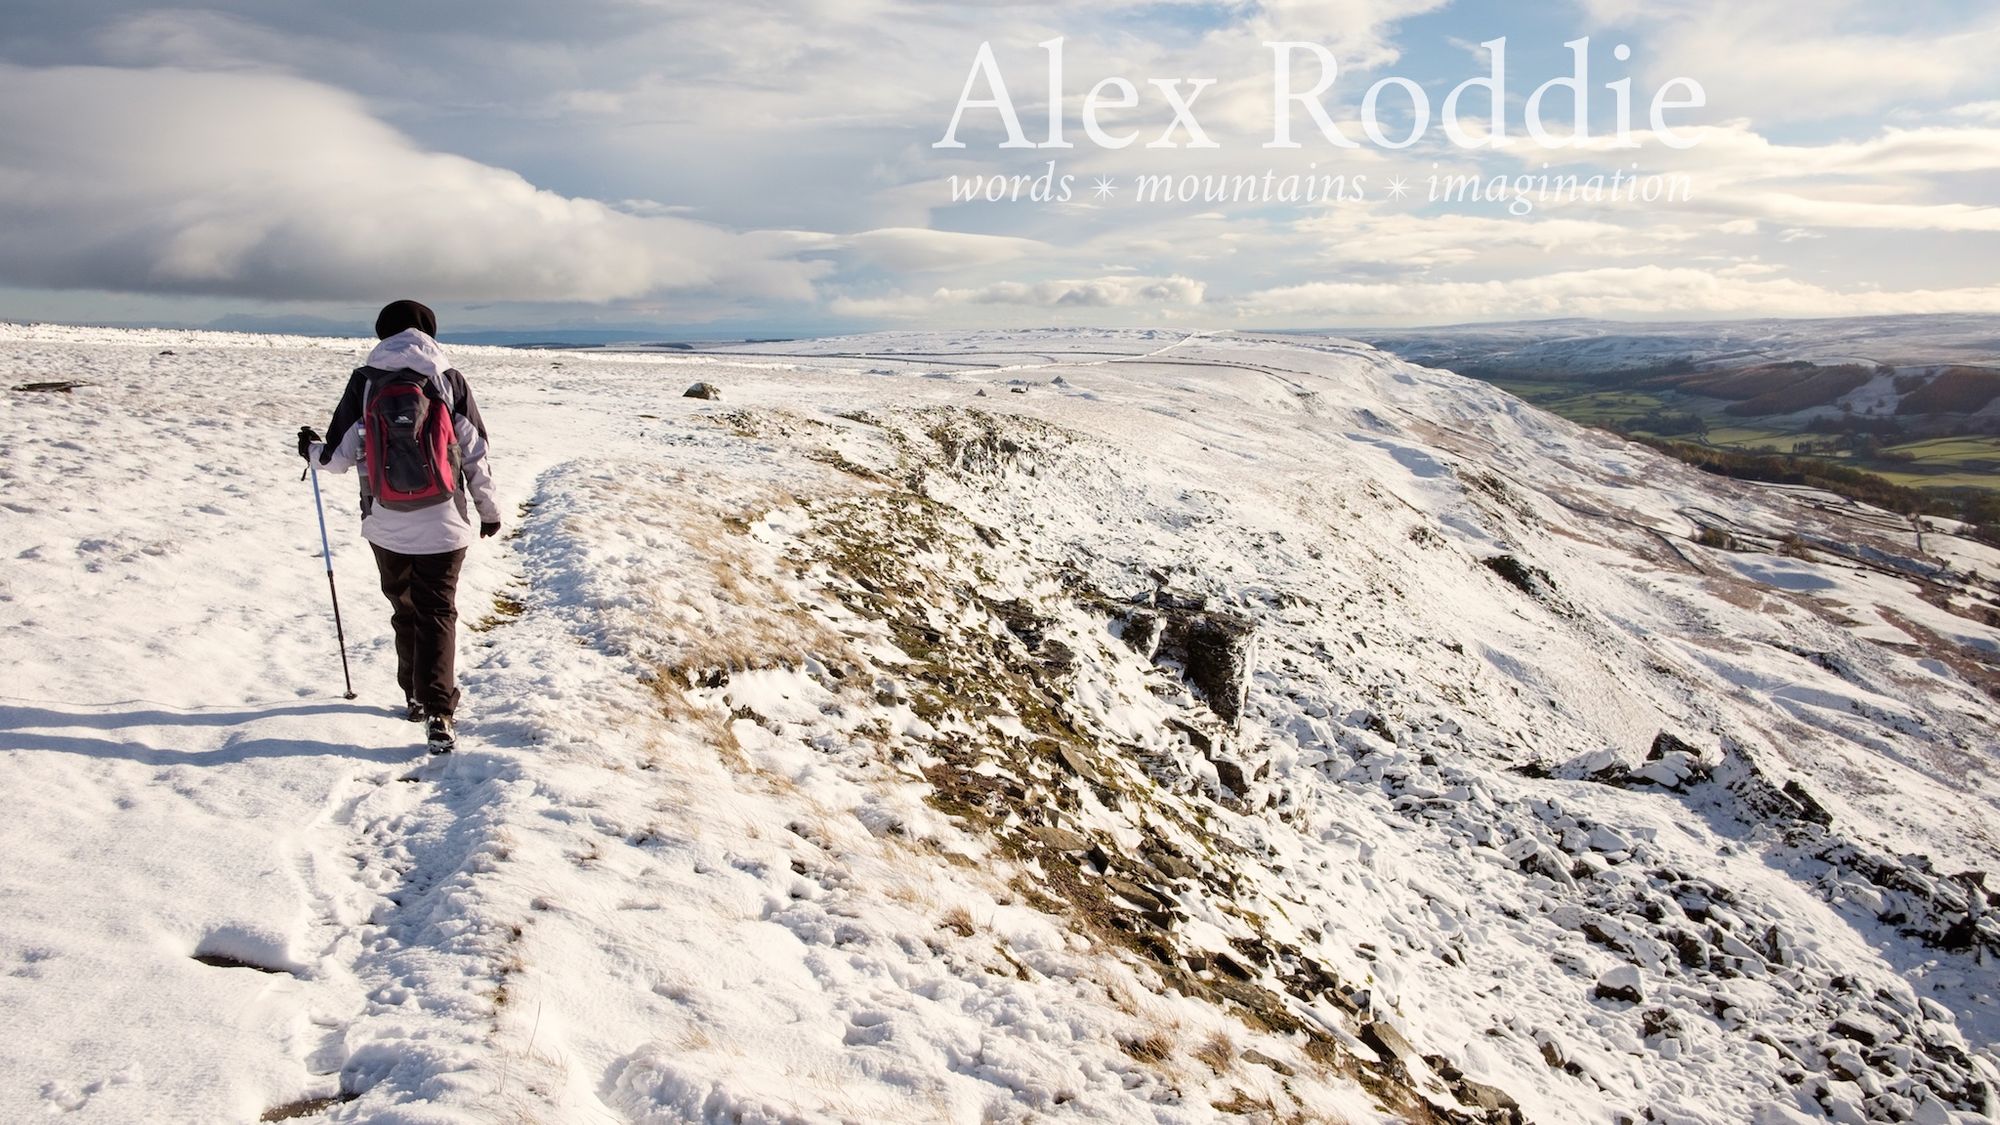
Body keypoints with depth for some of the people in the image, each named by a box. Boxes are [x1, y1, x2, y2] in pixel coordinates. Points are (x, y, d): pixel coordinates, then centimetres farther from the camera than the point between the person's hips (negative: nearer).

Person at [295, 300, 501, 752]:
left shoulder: (364, 381, -1)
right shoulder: (450, 380, -3)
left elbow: (341, 455, 0)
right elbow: (475, 455, -1)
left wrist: (312, 449, 23)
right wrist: (488, 509, 11)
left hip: (386, 523, 1)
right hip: (442, 522, -1)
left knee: (404, 609, 19)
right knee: (437, 613, 2)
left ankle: (415, 697, 31)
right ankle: (439, 714, -10)